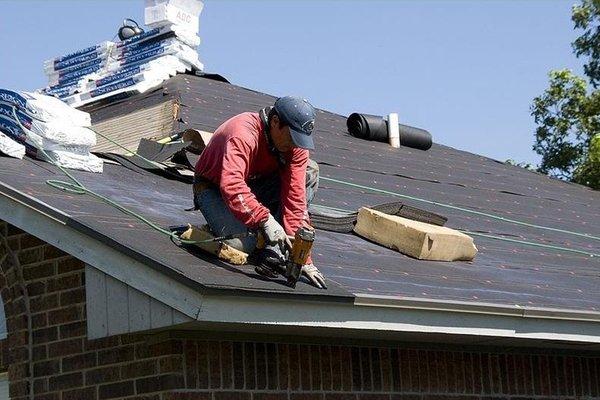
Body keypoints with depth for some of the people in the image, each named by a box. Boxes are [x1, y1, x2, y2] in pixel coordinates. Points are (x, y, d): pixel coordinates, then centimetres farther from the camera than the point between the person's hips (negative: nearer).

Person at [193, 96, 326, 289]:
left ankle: (274, 249, -15)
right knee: (242, 244, -31)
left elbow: (295, 197, -19)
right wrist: (266, 220, -58)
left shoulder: (296, 144, -16)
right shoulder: (242, 135, -33)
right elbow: (231, 186, -47)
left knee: (310, 171, -15)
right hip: (214, 188, -6)